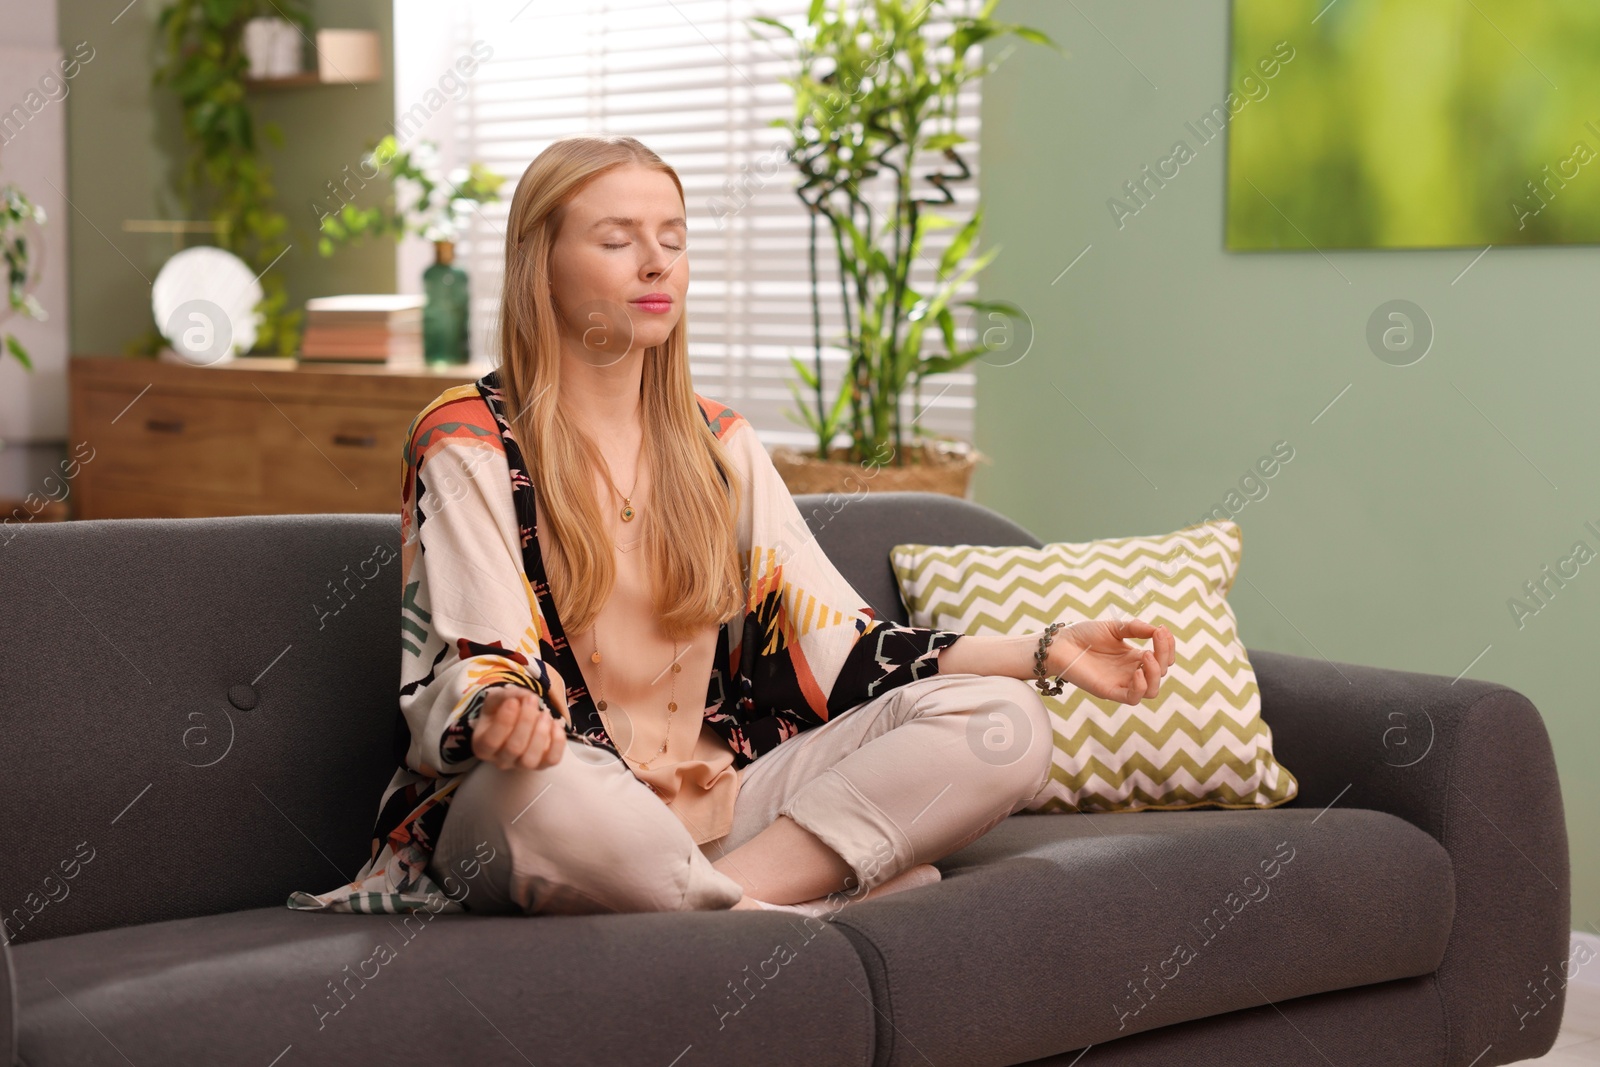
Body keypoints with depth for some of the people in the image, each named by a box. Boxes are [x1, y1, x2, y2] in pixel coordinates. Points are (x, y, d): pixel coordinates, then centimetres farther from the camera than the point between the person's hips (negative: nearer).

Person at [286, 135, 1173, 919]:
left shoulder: (719, 445, 14)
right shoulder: (467, 443, -1)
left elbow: (841, 649, 9)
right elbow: (471, 666, -13)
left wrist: (1047, 653, -3)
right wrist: (499, 718, -39)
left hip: (720, 802, 5)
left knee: (1005, 726, -14)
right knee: (531, 789, -42)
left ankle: (711, 905, -25)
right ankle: (807, 895, -21)